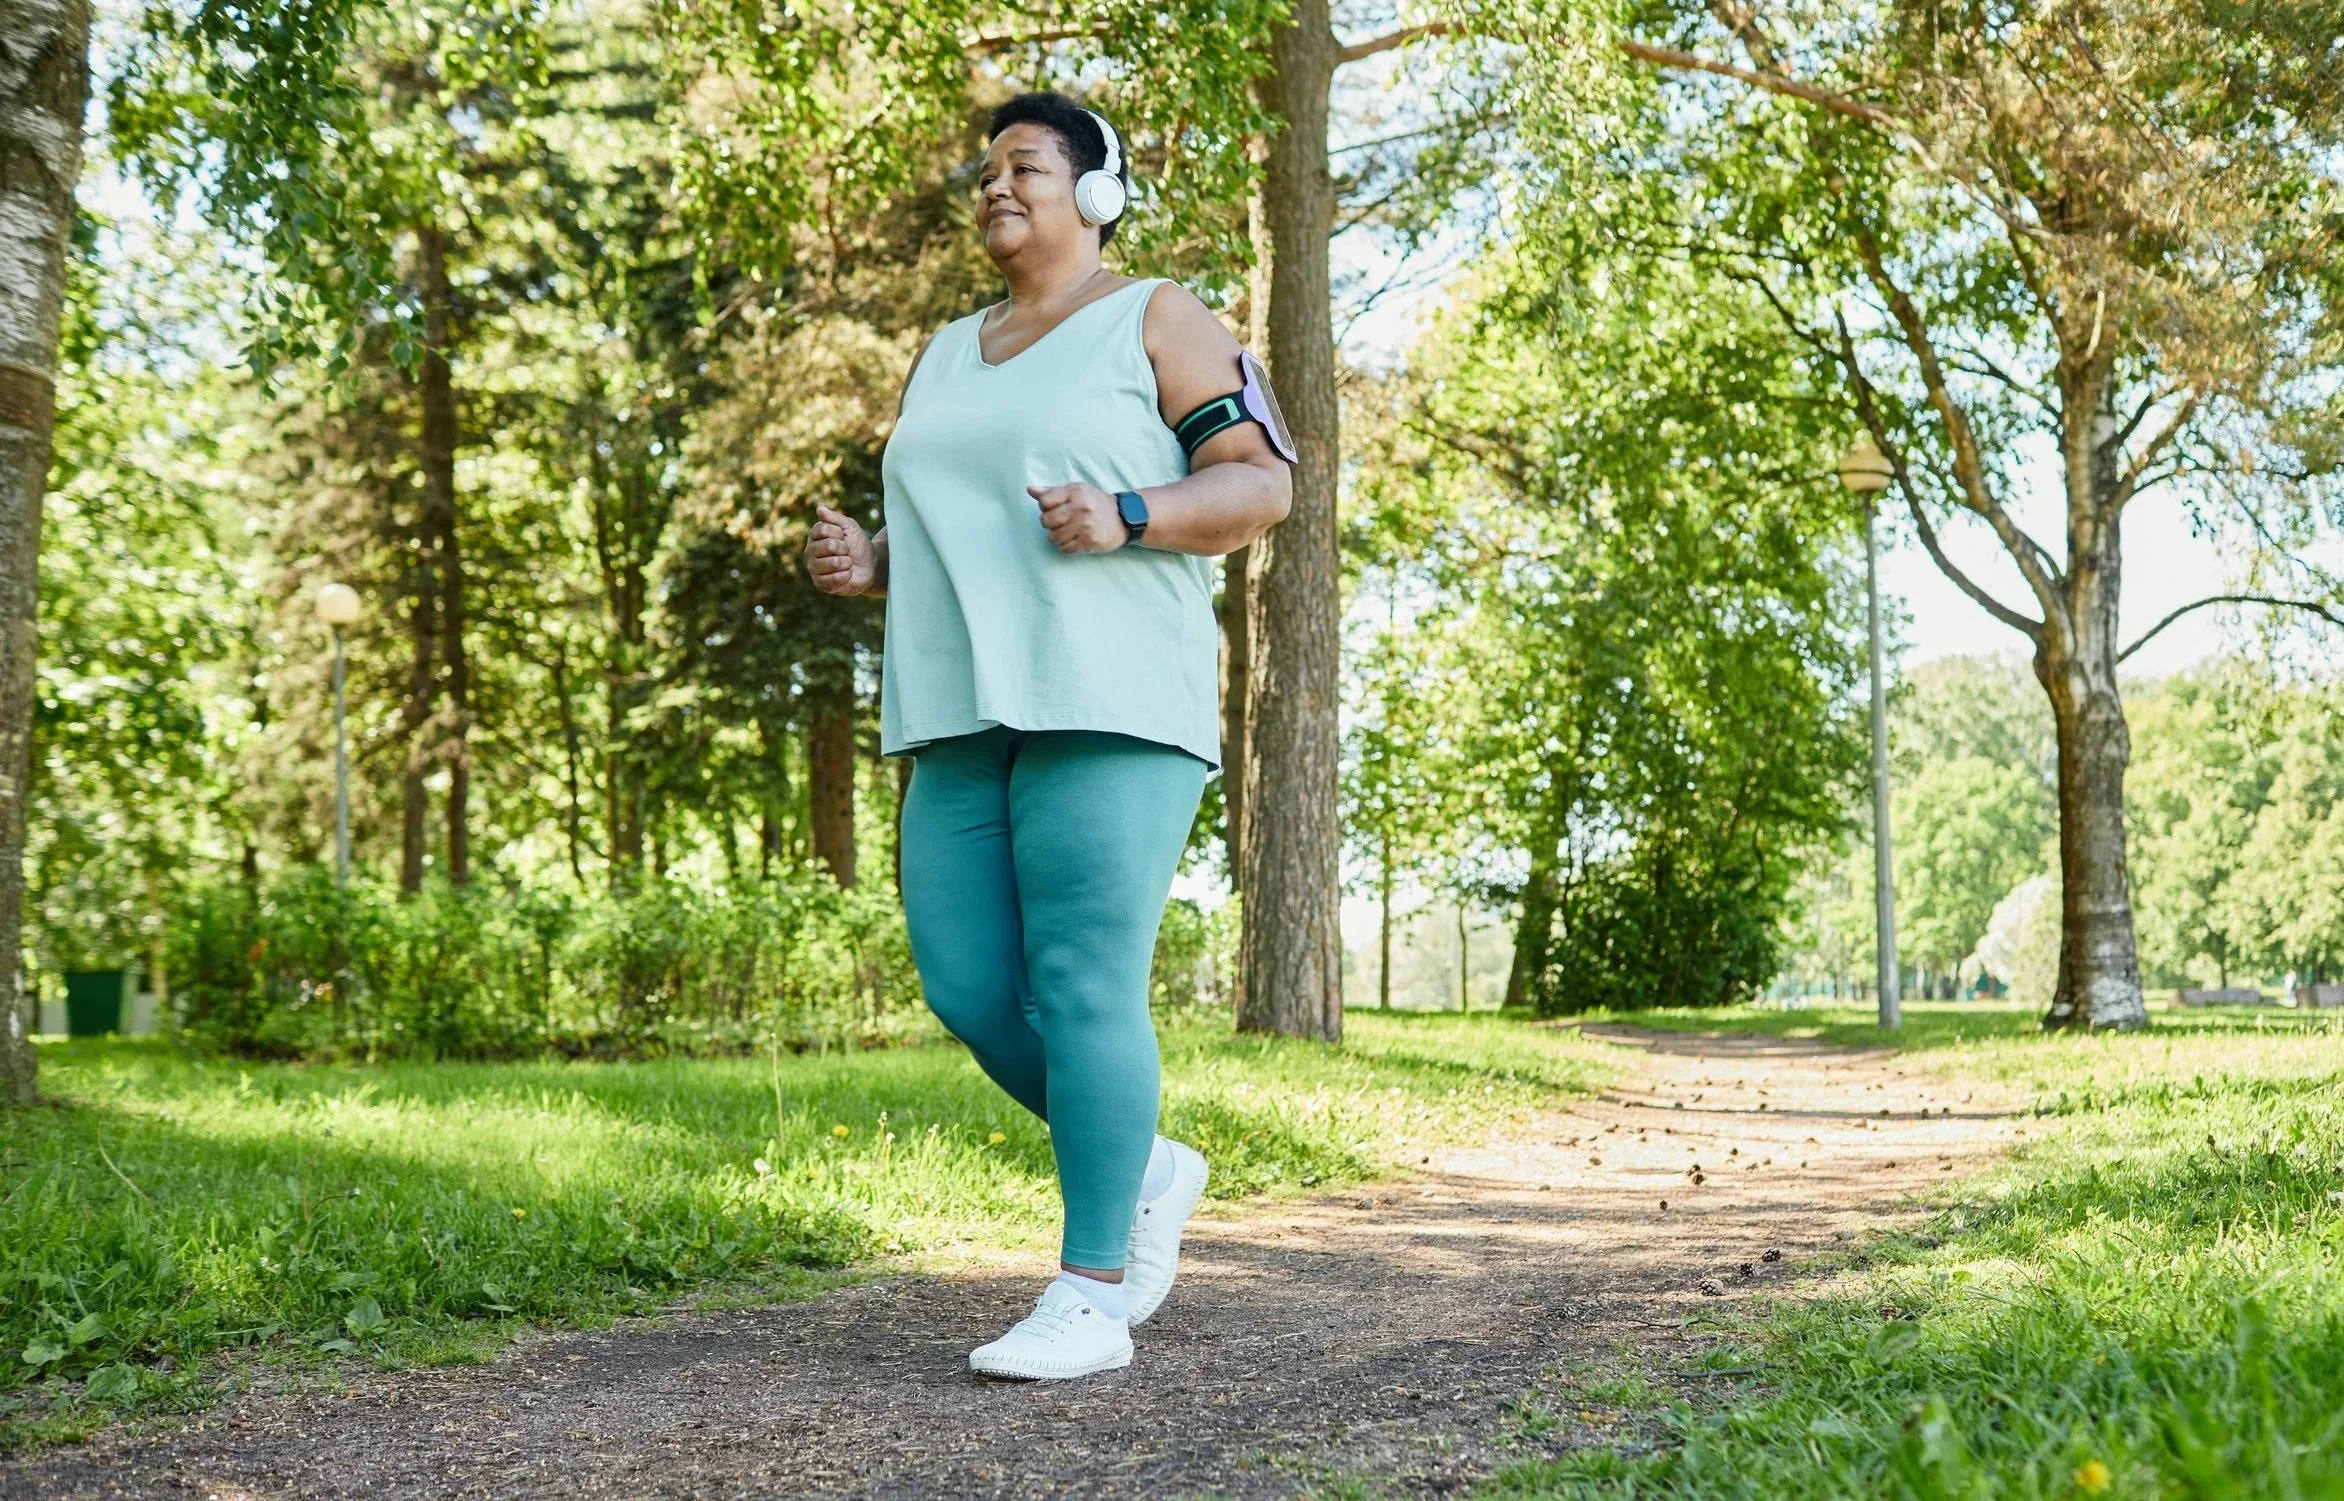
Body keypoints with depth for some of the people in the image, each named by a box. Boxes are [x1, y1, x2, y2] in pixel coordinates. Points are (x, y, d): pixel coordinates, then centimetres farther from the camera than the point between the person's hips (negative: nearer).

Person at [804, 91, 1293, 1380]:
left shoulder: (1156, 321, 5)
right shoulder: (947, 359, 23)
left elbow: (1261, 484, -2)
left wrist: (1124, 515, -19)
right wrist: (860, 562, 4)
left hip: (1108, 702, -7)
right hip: (966, 711, 7)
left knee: (1084, 990, -10)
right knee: (966, 986, 1)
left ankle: (1090, 1299, -2)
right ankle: (1144, 1169, 23)